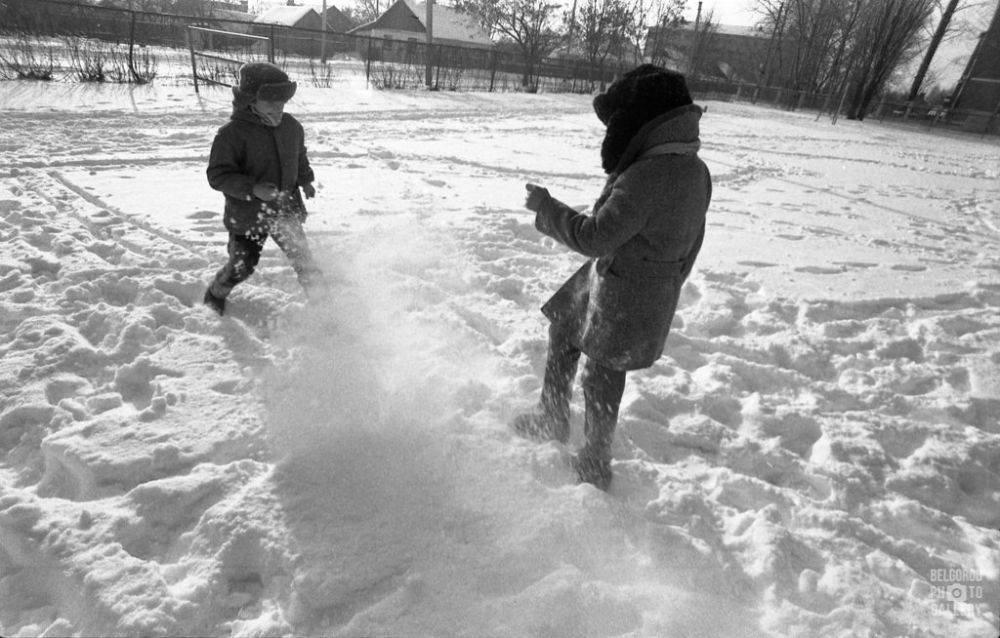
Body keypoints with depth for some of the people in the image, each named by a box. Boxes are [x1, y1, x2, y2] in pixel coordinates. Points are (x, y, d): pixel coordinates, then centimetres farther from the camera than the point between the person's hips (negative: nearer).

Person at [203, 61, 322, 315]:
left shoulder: (291, 126, 0)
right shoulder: (232, 133, -17)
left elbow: (300, 158, 20)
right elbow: (218, 175, -18)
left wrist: (305, 180, 4)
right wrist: (252, 188, -32)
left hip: (287, 211, 4)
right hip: (247, 216, -3)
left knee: (305, 262, 2)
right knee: (241, 267, 8)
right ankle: (214, 297, 38)